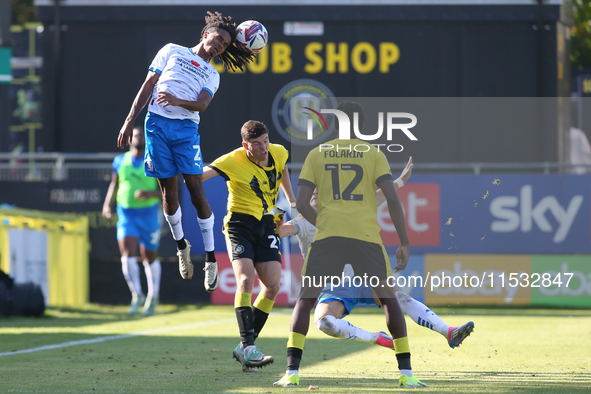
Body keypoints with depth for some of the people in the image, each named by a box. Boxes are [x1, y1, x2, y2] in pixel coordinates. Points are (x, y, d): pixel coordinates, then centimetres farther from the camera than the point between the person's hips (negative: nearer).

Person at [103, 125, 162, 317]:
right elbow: (114, 184, 19)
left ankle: (153, 296, 31)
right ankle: (137, 295, 1)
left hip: (148, 214, -1)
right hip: (126, 214, 1)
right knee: (128, 256, -15)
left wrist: (151, 193, -22)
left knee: (150, 258, 10)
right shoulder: (120, 161, 5)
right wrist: (107, 204, 4)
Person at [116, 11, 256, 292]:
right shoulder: (172, 51, 16)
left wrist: (177, 100, -22)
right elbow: (148, 85, 11)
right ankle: (181, 245, 19)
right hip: (157, 123, -1)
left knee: (196, 190, -8)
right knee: (168, 190, 0)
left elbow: (202, 104, -1)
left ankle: (211, 260, -5)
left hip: (186, 128, 1)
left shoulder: (212, 76, 18)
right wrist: (130, 120, 3)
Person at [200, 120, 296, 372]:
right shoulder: (233, 162, -18)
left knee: (273, 286, -4)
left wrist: (291, 200, 29)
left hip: (267, 226, 6)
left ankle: (244, 348, 5)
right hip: (240, 224, -6)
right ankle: (248, 348, -27)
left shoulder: (278, 153, -1)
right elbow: (205, 172, -32)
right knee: (246, 279, -23)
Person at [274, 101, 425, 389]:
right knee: (388, 299, 11)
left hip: (328, 235, 0)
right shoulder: (373, 154, 8)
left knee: (305, 300, 8)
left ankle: (292, 372, -5)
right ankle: (406, 373, 5)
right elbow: (392, 199, -2)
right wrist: (404, 243, 2)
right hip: (367, 235, 0)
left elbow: (301, 204, 5)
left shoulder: (316, 155, 11)